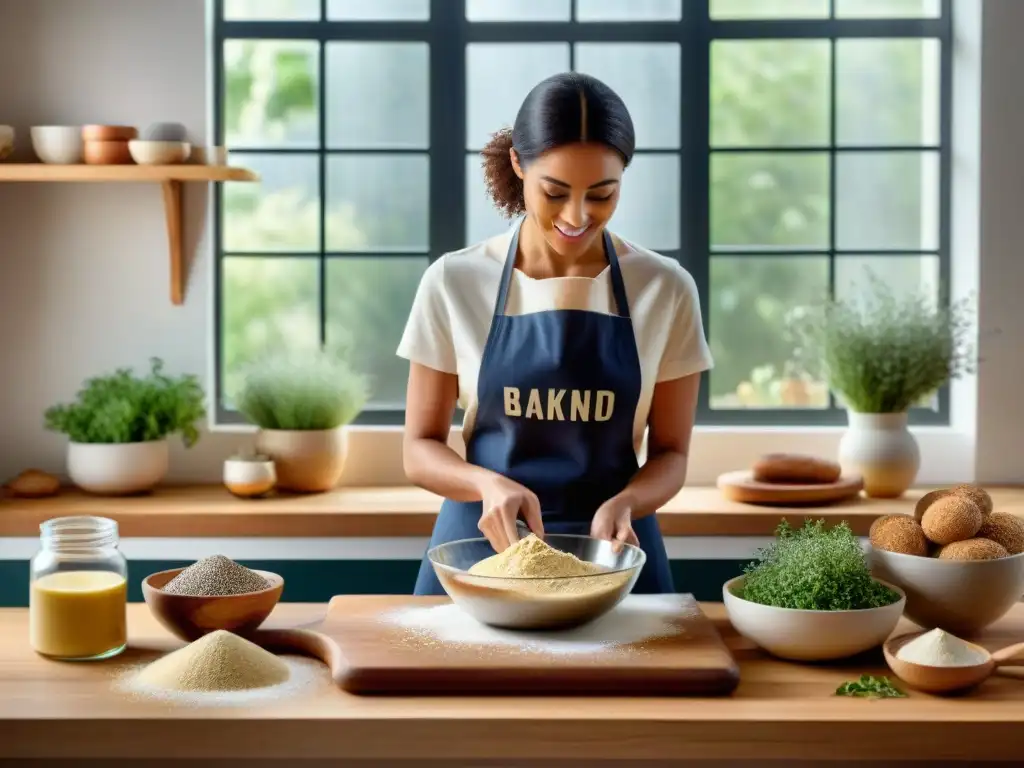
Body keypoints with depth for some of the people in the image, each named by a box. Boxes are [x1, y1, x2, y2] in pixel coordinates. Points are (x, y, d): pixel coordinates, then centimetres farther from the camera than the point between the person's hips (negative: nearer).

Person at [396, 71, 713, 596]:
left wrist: (623, 504, -16)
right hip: (479, 544, 0)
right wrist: (489, 484, -19)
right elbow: (420, 448, 1)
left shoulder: (666, 290, -3)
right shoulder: (453, 283, -4)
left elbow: (670, 452, 4)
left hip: (612, 552, 1)